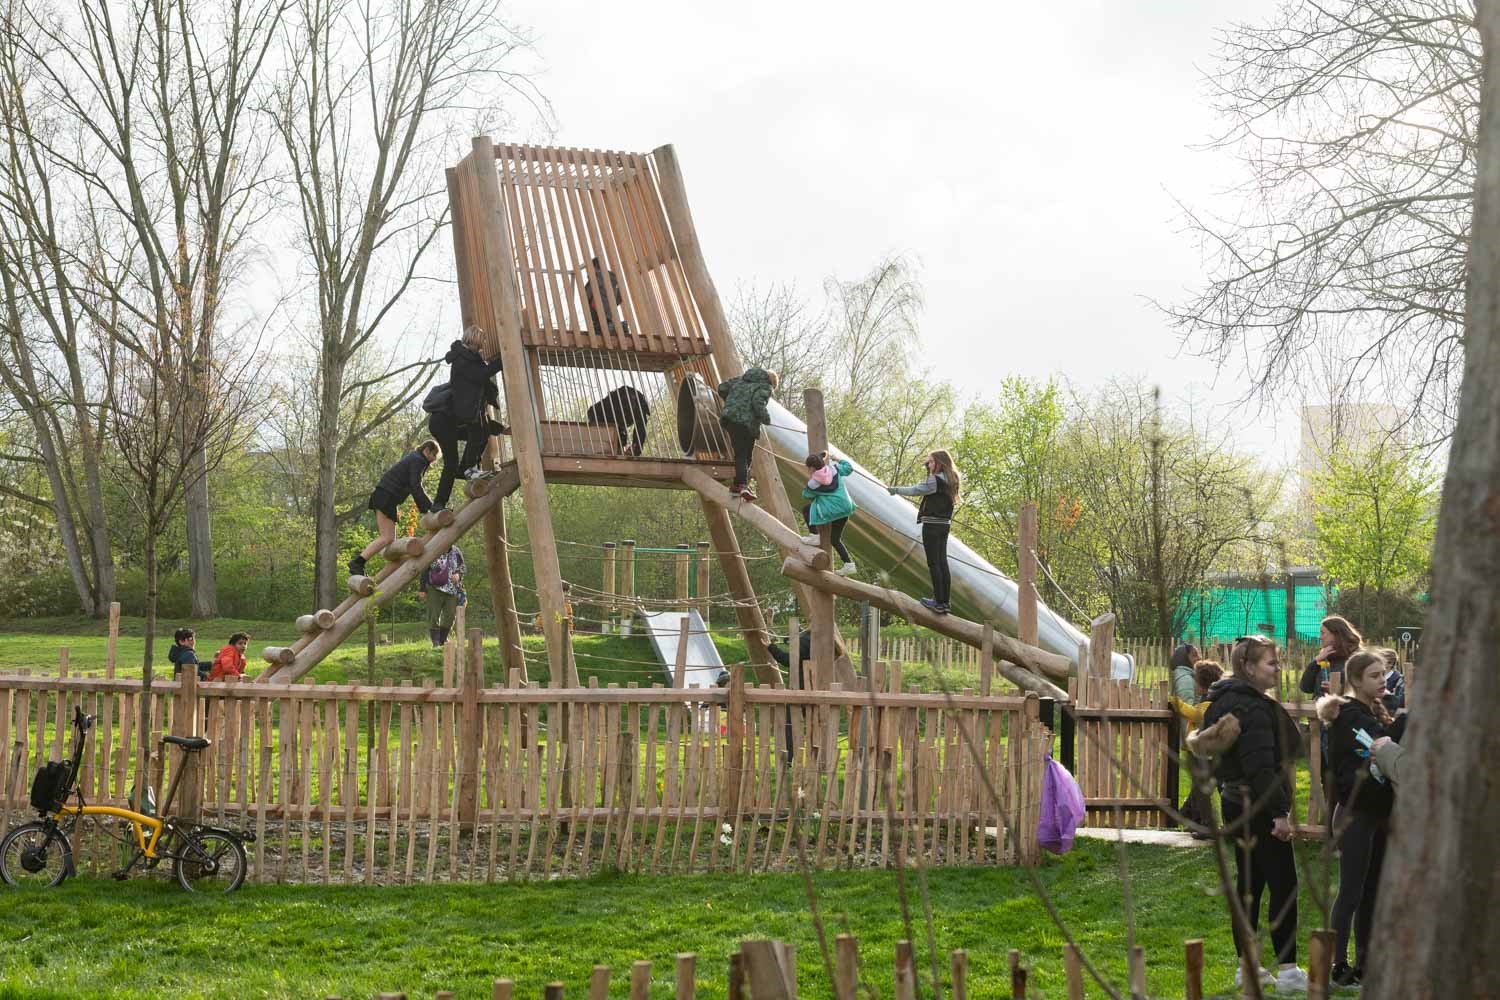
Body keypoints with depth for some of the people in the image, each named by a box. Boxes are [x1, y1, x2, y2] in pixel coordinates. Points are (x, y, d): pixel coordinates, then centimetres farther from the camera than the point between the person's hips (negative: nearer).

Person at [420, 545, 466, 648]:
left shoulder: (456, 552, 3)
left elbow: (462, 567, 15)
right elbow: (424, 571, -2)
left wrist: (458, 575, -9)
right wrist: (422, 589, -4)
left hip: (451, 590, 3)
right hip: (434, 589, -3)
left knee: (449, 616, 7)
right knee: (433, 616, -5)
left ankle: (443, 640, 22)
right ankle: (435, 643, -2)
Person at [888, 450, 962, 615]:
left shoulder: (936, 480, -13)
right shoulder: (950, 481, 13)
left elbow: (915, 490, -12)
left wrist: (894, 490, -2)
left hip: (932, 524, -9)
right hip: (944, 524, 9)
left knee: (933, 563, -6)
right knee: (942, 562, 9)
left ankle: (939, 602, -8)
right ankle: (945, 602, 10)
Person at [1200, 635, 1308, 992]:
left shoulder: (1224, 702, 12)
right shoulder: (1255, 708, -20)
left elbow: (1216, 759, 20)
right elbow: (1260, 767, -25)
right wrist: (1280, 812, -23)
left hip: (1235, 805, 10)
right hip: (1259, 810, -10)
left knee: (1249, 882, 13)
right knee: (1283, 884, -3)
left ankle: (1246, 967, 18)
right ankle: (1287, 970, 1)